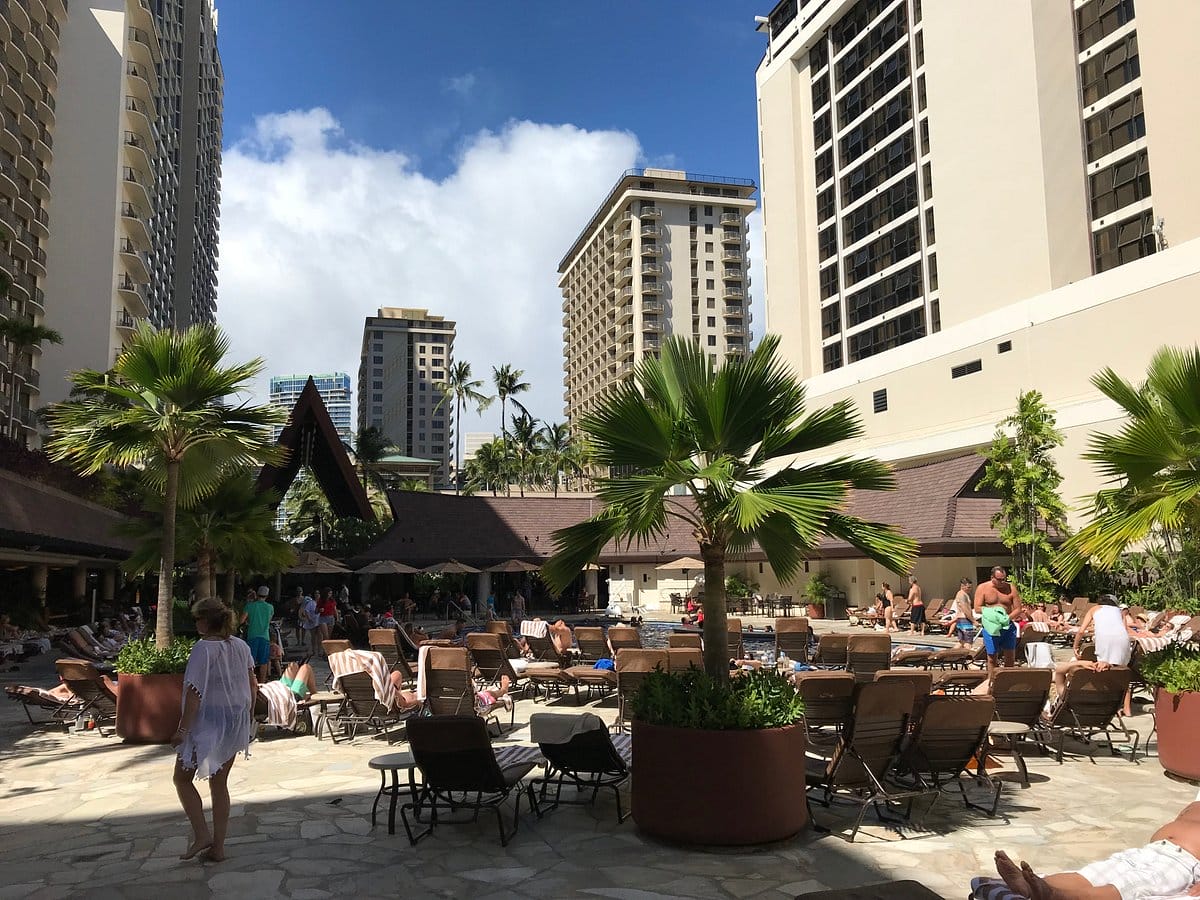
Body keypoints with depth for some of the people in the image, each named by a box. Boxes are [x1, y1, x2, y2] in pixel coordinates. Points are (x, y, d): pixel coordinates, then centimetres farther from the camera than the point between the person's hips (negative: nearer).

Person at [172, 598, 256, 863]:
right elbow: (253, 685, 8)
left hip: (208, 723, -7)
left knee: (182, 779, 14)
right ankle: (218, 847, 19)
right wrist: (249, 717, 19)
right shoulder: (240, 646, 3)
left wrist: (182, 729, -12)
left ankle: (201, 834, 5)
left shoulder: (203, 649, -17)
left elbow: (194, 694, -18)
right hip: (236, 722, 7)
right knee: (220, 783, 15)